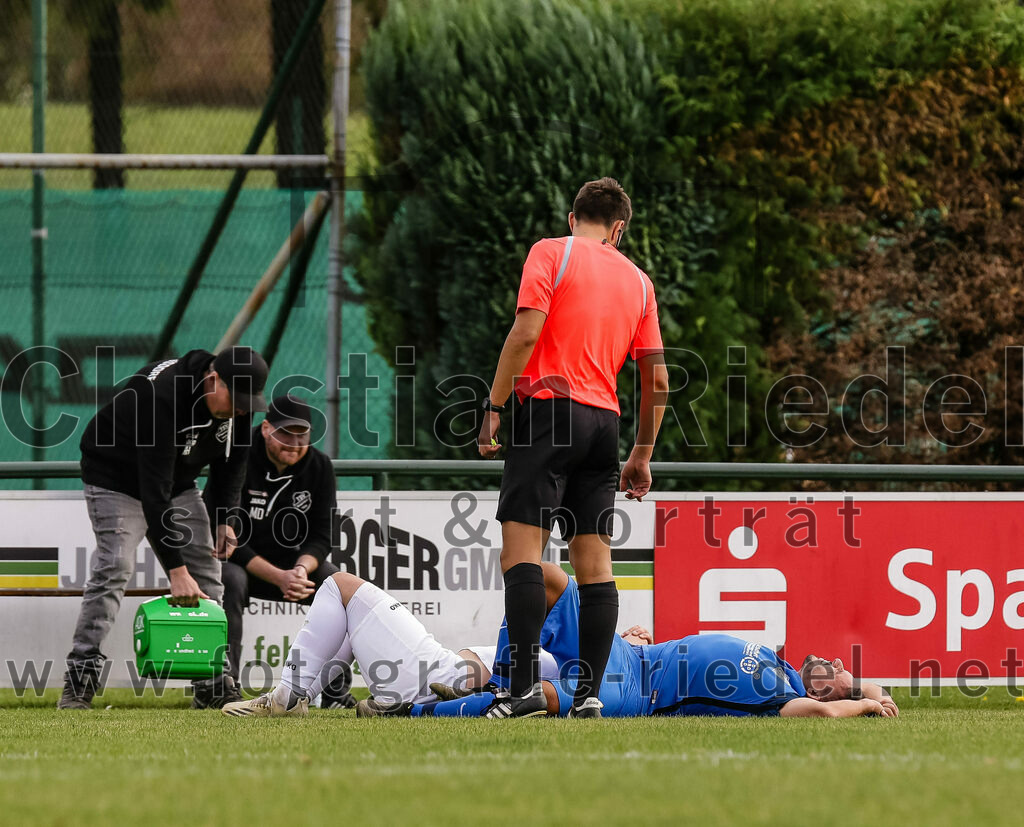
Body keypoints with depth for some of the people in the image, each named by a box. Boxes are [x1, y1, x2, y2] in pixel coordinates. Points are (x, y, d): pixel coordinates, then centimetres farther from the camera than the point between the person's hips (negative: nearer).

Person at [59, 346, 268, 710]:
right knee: (114, 568, -22)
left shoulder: (237, 400, -15)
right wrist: (176, 569, -40)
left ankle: (213, 686, 5)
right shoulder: (162, 395, -38)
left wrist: (224, 519, -7)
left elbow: (230, 461, 6)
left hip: (177, 481, 7)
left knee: (206, 572, 0)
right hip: (117, 477, -7)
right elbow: (154, 489, -39)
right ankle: (77, 687, -23)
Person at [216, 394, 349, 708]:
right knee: (231, 582, -37)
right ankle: (224, 686, -33)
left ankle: (336, 691, -12)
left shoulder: (319, 466, -5)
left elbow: (321, 537, -5)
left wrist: (301, 569, -28)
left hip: (290, 563, 4)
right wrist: (279, 578, -32)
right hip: (238, 562, -4)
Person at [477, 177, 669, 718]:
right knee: (594, 562, 6)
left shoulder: (551, 253, 3)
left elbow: (526, 333, -11)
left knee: (522, 548, -10)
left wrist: (493, 407, -6)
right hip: (605, 422, 5)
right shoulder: (638, 281, 17)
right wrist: (642, 457, 22)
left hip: (549, 407, -5)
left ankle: (525, 687, -20)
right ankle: (590, 692, 1)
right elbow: (657, 379, 16)